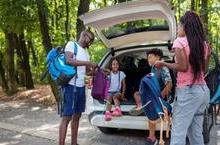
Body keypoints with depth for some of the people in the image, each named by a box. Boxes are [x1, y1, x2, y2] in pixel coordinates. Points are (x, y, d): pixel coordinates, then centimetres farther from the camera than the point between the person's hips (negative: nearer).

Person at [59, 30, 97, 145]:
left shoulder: (85, 51, 20)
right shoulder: (71, 44, -3)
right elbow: (68, 60, -20)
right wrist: (88, 63, -17)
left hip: (81, 86, 9)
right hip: (71, 85, -8)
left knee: (77, 116, 12)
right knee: (67, 116, -9)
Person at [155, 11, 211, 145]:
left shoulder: (180, 41, -7)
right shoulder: (203, 43, 12)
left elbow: (183, 67, -15)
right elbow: (204, 68, 14)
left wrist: (163, 64, -2)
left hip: (187, 91, -7)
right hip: (203, 90, 8)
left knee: (178, 134, -6)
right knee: (196, 133, 13)